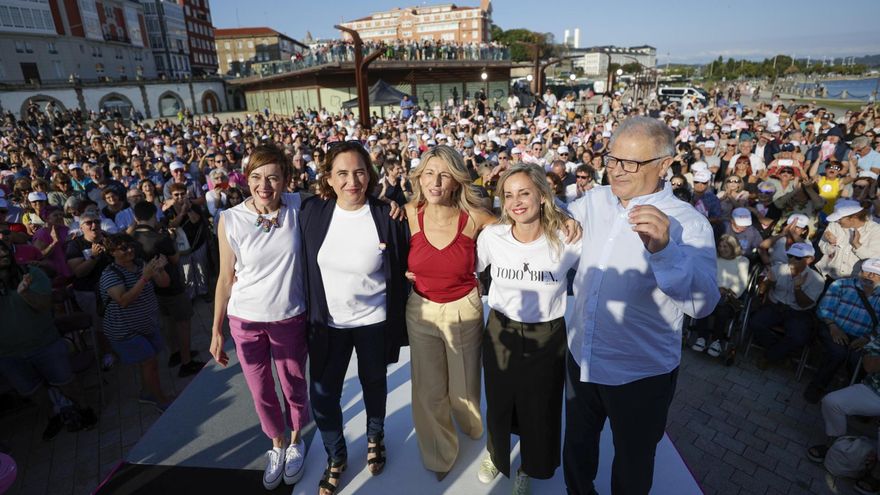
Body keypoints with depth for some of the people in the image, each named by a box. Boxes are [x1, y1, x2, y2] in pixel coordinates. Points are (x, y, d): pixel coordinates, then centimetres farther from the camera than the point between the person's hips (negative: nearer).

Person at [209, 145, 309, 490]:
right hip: (245, 321, 1)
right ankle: (277, 445, 45)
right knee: (261, 392, 16)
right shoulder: (230, 219, -11)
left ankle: (296, 442, 45)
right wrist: (216, 330, -1)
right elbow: (226, 278, -3)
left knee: (294, 387, 16)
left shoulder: (297, 207, -10)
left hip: (290, 318, 0)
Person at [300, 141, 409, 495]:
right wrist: (308, 313, 0)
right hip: (327, 322, 2)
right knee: (322, 395, 9)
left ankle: (375, 438, 49)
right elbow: (304, 267, 1)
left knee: (373, 384, 19)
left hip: (373, 321, -1)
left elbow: (400, 273, -7)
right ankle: (336, 456, 38)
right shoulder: (311, 212, -9)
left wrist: (397, 325, -4)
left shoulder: (387, 217, -15)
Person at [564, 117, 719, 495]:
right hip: (581, 357, 5)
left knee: (632, 462, 22)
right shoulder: (594, 200, -4)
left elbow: (702, 303, -32)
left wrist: (662, 248, -49)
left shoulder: (687, 223, -19)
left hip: (641, 374, -4)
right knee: (577, 443, 28)